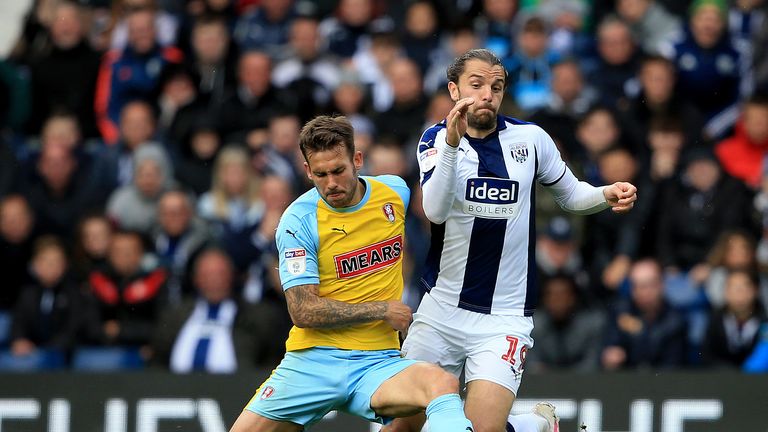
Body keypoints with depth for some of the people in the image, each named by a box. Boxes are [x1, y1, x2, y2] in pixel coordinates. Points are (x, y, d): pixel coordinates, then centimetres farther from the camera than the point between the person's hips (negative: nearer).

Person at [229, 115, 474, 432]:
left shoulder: (396, 192, 4)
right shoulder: (298, 220, -9)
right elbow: (303, 311, -14)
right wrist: (381, 310, -12)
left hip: (378, 363, 1)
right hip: (312, 362, -1)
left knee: (442, 384, -31)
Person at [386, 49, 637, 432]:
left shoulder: (531, 139, 0)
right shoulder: (436, 139, -2)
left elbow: (569, 194, 17)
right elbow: (436, 211, -20)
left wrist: (607, 194, -4)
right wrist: (452, 143, -32)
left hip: (504, 319, -1)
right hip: (441, 310, 1)